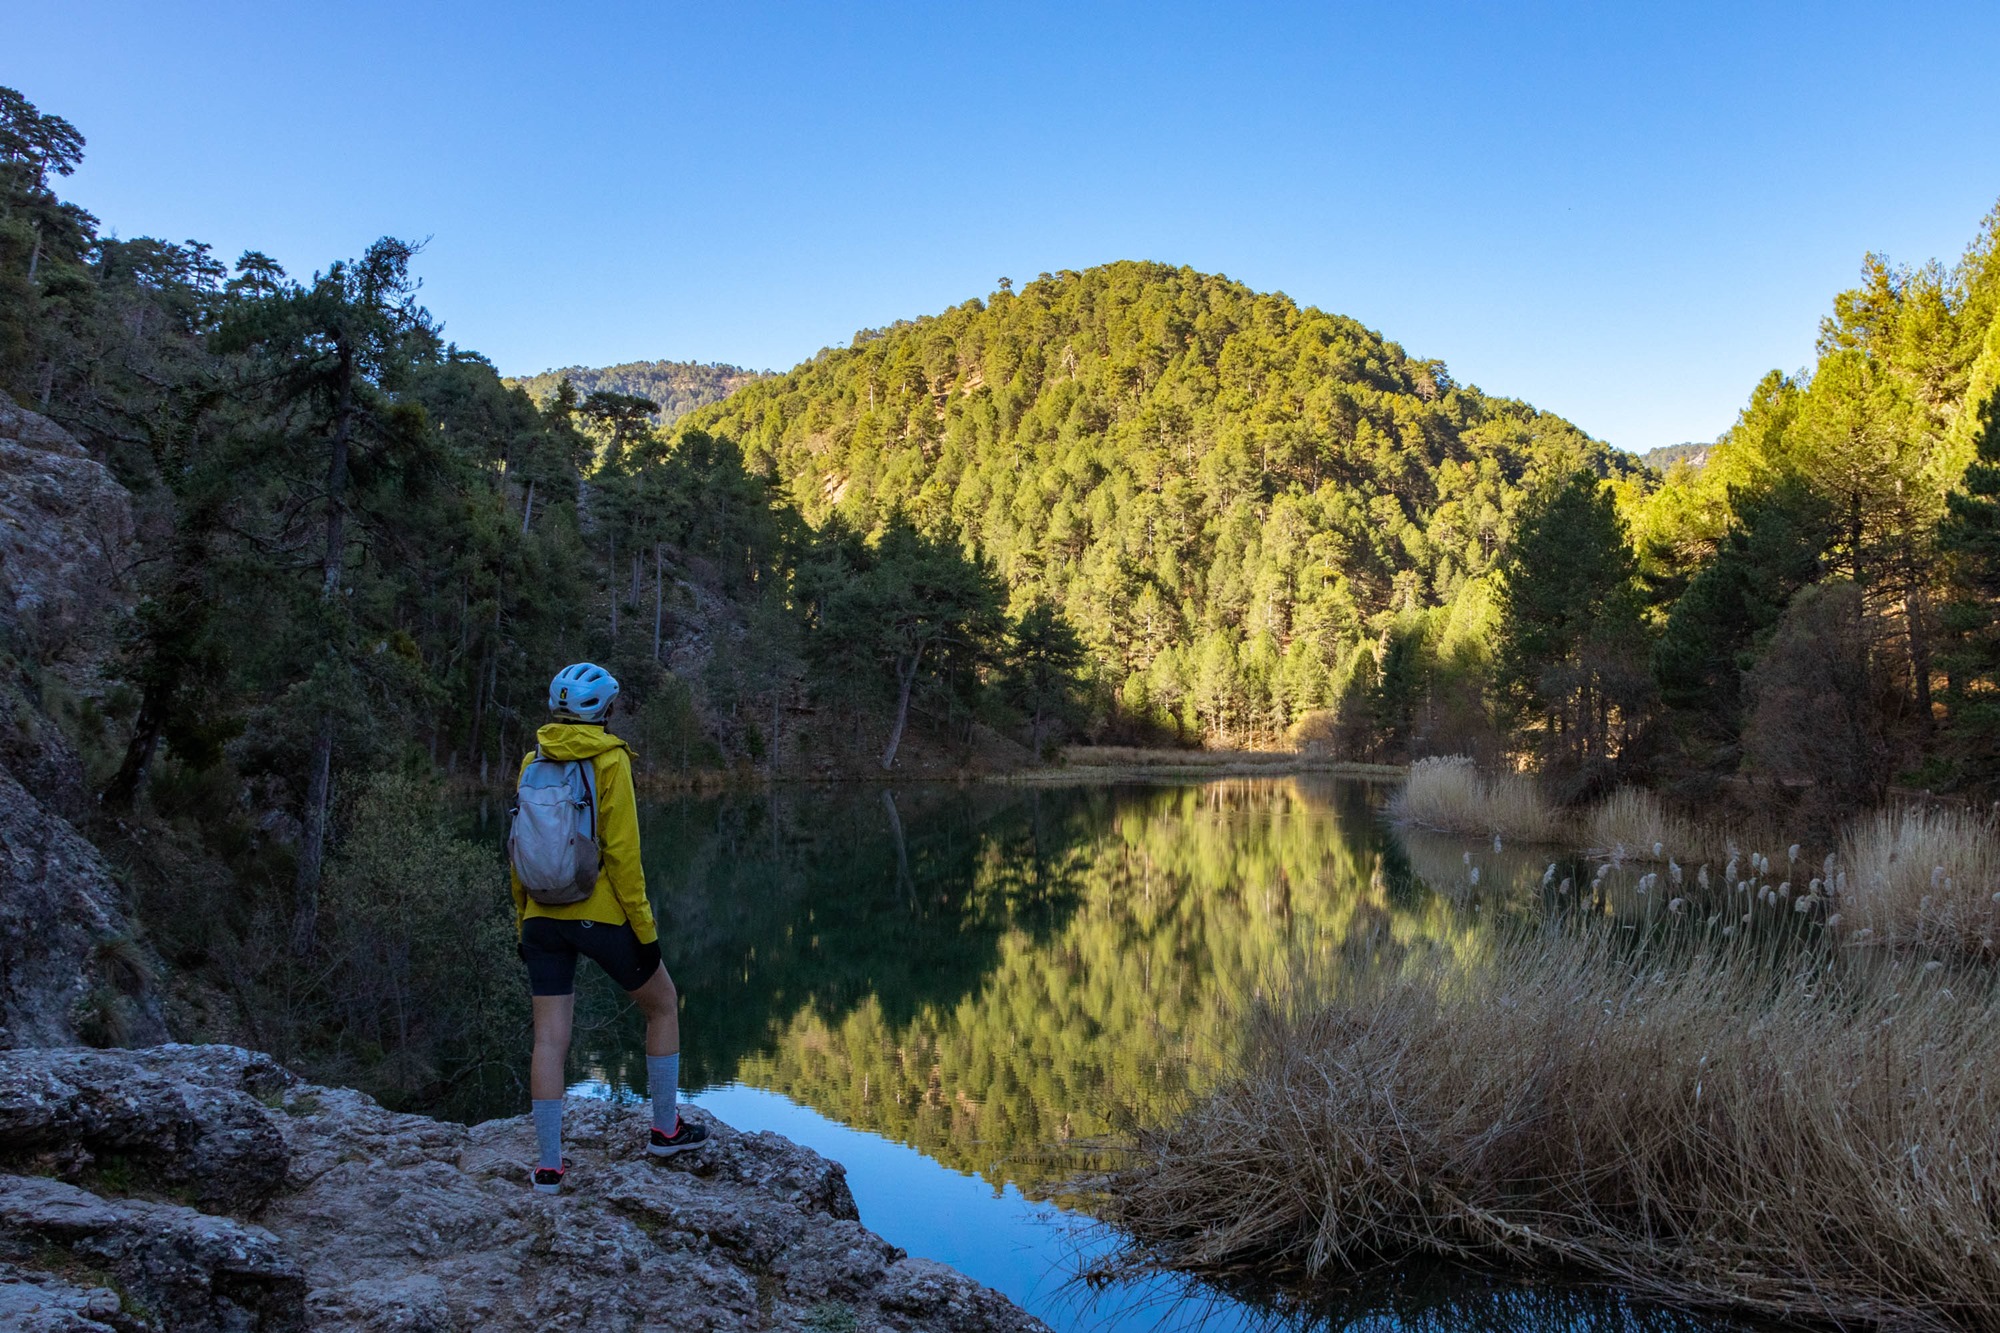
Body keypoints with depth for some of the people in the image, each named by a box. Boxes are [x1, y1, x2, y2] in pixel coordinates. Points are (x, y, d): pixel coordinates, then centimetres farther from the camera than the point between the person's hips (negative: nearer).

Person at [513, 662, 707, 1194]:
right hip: (600, 913, -5)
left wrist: (522, 921, 18)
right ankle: (666, 1129, 23)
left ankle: (548, 1165, 9)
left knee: (550, 1037, 7)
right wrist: (645, 927, -10)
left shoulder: (532, 762, 7)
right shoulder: (608, 759, -10)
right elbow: (621, 851, -14)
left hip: (543, 916, 5)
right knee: (663, 1006, 15)